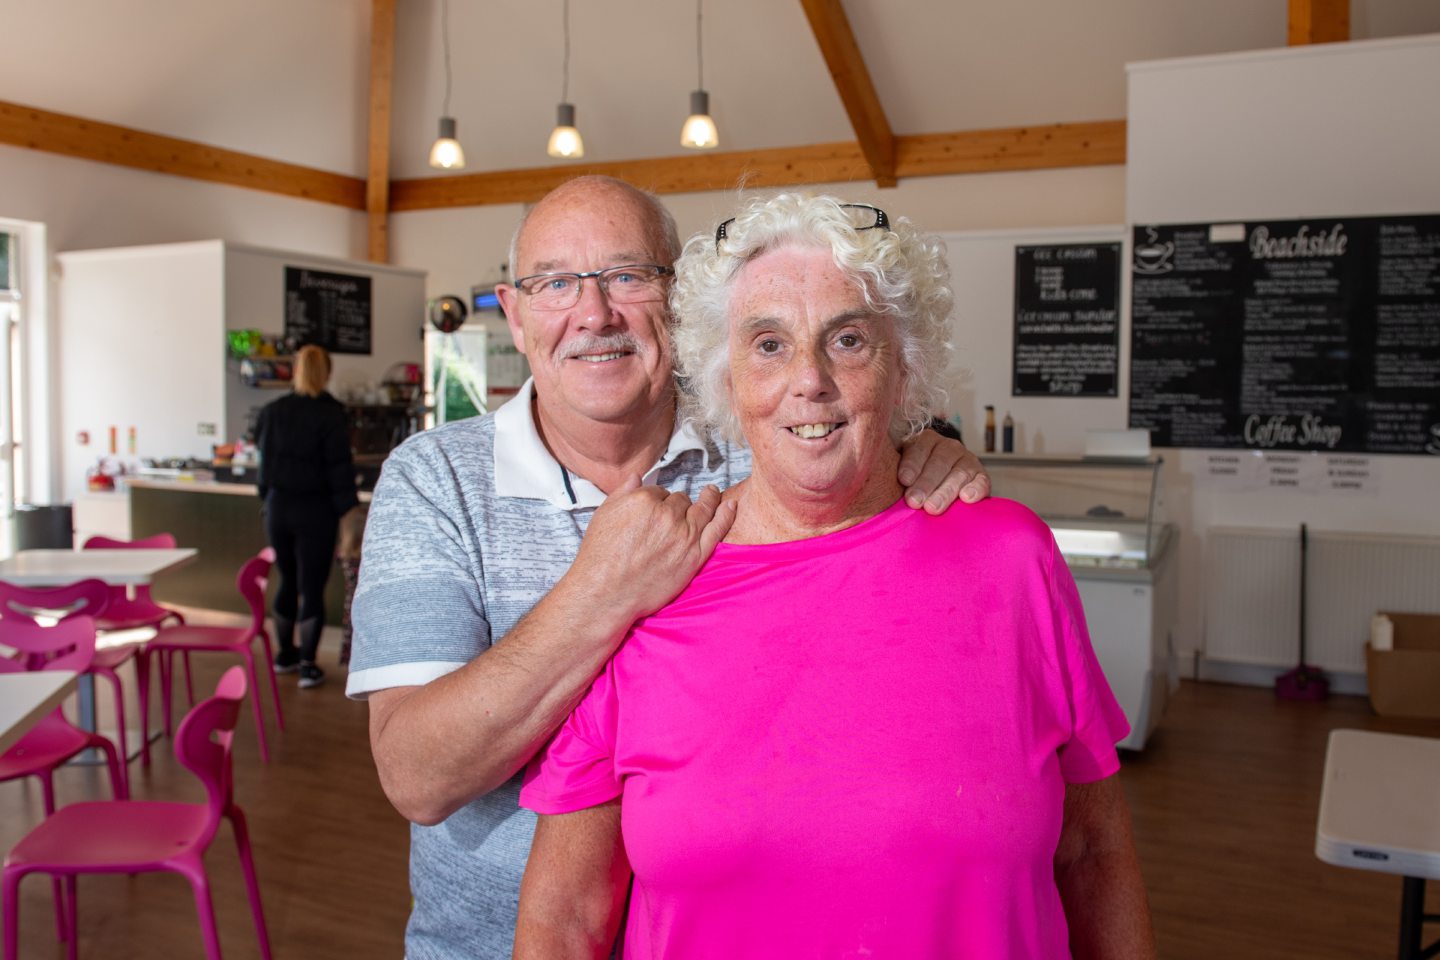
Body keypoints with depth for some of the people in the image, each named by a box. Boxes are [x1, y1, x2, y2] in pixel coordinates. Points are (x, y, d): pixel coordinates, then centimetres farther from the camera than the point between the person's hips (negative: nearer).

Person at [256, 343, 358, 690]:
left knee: (288, 580, 19)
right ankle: (307, 665, 1)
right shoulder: (331, 415, -12)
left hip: (278, 506, 5)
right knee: (312, 586, 1)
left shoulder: (272, 411, 4)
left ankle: (285, 654, 30)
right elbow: (339, 467, -13)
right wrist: (347, 507, -7)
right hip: (315, 510, -5)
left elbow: (262, 451, 13)